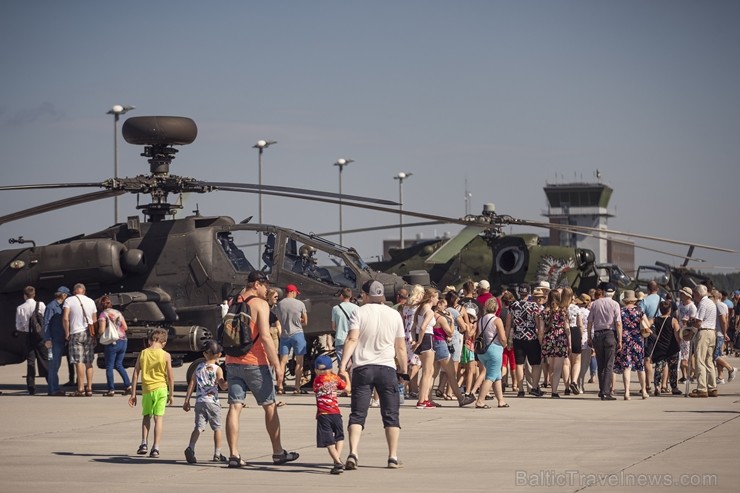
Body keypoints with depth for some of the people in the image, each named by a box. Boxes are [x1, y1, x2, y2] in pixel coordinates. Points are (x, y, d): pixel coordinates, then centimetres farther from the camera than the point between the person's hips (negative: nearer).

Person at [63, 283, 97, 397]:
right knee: (89, 362, 8)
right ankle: (89, 388, 6)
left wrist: (67, 333, -2)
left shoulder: (69, 300, -2)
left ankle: (80, 389, -11)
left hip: (76, 333, -4)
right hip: (89, 334, 4)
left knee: (79, 362, -7)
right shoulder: (91, 301, 11)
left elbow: (65, 318, -12)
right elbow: (95, 320, 13)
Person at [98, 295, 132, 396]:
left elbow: (101, 330, -14)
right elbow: (125, 327, 10)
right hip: (123, 341, 6)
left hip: (112, 342, -6)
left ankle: (111, 390, 1)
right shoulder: (118, 313, 10)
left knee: (109, 367, 3)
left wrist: (99, 331, 8)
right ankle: (128, 385, 8)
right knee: (119, 365, 17)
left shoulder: (103, 314, -6)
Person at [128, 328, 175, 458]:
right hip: (161, 389, -2)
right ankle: (155, 448, -2)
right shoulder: (166, 356, -4)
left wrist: (133, 394, 7)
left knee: (146, 416, 19)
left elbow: (135, 374, 1)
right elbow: (170, 377, -3)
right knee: (159, 418, 3)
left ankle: (144, 443, 6)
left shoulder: (142, 354, 1)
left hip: (146, 389, 2)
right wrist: (171, 394, 8)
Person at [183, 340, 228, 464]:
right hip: (212, 401, -3)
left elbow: (191, 385, 8)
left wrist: (187, 401, 12)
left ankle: (191, 448, -24)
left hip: (199, 401, 3)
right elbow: (223, 386, -15)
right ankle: (217, 454, 13)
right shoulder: (217, 369, -3)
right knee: (217, 428, 10)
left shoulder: (198, 367, 9)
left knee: (199, 426, -1)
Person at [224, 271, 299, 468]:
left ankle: (234, 454, -6)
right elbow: (265, 337, -17)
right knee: (270, 407, 8)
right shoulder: (260, 304, -10)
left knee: (235, 407, 1)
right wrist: (277, 365, -14)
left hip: (233, 362, 5)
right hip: (254, 363, -5)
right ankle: (278, 452, 16)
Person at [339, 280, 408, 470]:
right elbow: (401, 347, 9)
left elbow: (352, 339, -13)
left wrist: (343, 363, -17)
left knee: (357, 414, 0)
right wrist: (404, 370, 19)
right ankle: (393, 457, 5)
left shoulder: (359, 313, 0)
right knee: (391, 415, 8)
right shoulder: (394, 315, 8)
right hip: (387, 368, 1)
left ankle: (353, 453, -16)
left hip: (362, 368, -1)